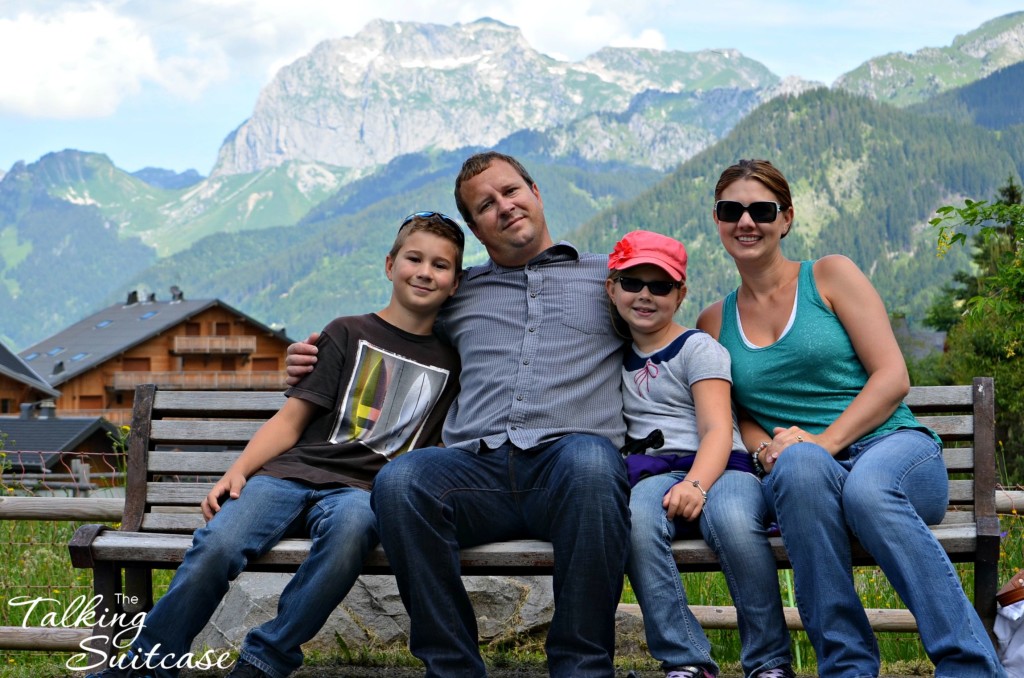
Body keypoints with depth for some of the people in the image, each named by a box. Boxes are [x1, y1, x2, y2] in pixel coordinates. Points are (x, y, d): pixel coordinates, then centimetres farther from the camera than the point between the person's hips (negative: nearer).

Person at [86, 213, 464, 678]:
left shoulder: (450, 361, 18)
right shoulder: (348, 333, 14)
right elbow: (291, 420, 8)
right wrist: (238, 470, -6)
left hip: (360, 488, 0)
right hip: (292, 471, 0)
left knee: (350, 527, -39)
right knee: (217, 545, -31)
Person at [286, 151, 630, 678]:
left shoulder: (608, 276, 24)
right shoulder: (460, 293, 31)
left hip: (566, 458, -2)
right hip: (478, 464, 2)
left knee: (588, 460, -40)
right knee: (399, 480, -32)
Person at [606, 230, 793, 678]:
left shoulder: (698, 348, 7)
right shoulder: (618, 356, 24)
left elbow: (718, 430, -6)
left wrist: (696, 485, -25)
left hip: (717, 468, -3)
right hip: (655, 473, 3)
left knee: (734, 522, -39)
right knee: (634, 521, -35)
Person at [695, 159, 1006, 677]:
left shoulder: (830, 276, 7)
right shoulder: (714, 322, 17)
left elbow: (893, 377, -1)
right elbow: (731, 417, 15)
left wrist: (825, 441, -14)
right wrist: (767, 449, -8)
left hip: (894, 446, -1)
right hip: (799, 478, 1)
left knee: (866, 488, -39)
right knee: (799, 463, -37)